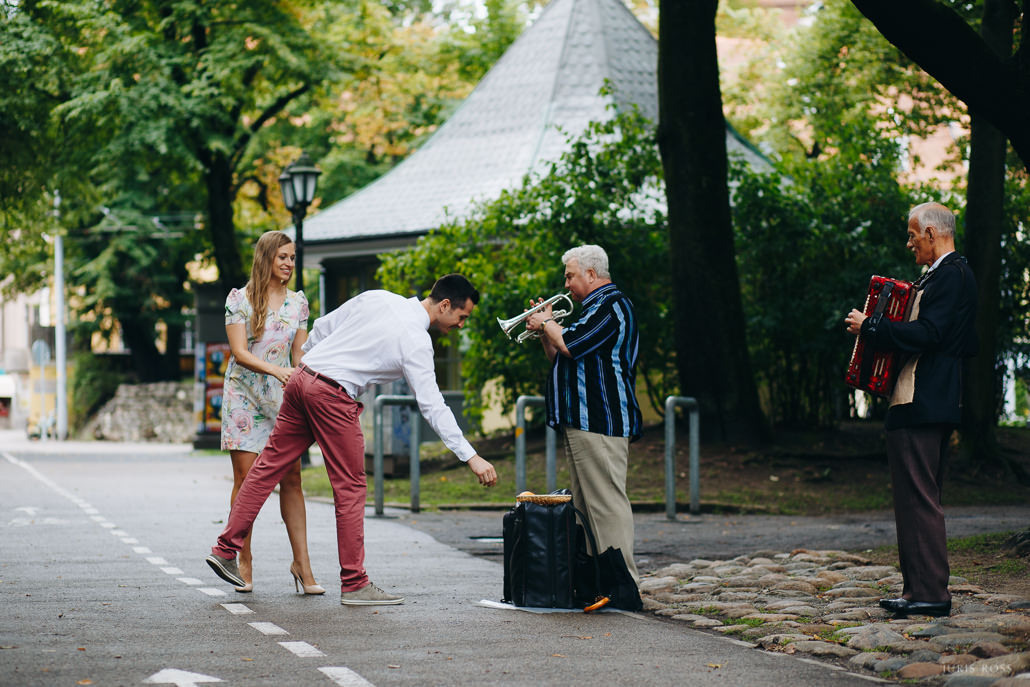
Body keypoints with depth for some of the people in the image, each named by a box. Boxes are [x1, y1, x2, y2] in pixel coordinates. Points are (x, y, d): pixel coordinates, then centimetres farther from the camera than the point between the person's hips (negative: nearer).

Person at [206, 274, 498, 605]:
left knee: (270, 464, 11)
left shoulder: (376, 298, 10)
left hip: (301, 378, 7)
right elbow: (432, 406, -11)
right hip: (333, 396, -7)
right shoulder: (416, 341, -9)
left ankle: (225, 549, 13)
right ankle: (354, 584, 7)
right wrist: (471, 457, -9)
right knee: (351, 488, 2)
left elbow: (323, 326, 16)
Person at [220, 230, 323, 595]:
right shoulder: (239, 299, -2)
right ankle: (244, 561, 6)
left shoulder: (298, 301, 10)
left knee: (291, 479, -5)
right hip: (245, 396, -3)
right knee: (246, 480, -2)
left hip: (283, 398, 3)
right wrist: (275, 370, -24)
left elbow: (300, 353, 12)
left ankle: (301, 563, -4)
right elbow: (239, 352, -10)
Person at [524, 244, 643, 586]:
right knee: (584, 503, 12)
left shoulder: (611, 305, -10)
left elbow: (570, 345, -20)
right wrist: (544, 331, 11)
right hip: (580, 422, 11)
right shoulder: (594, 307, 24)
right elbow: (558, 358, 28)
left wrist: (548, 323, -3)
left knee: (607, 501, -12)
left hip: (600, 422, -11)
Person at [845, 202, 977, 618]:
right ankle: (922, 588, 17)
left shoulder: (950, 275, -13)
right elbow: (966, 344, 23)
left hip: (921, 406, -11)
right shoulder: (952, 273, 19)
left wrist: (870, 327, -16)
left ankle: (930, 593, -9)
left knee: (918, 497, -10)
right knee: (920, 498, 13)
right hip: (934, 402, 11)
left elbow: (927, 333, -24)